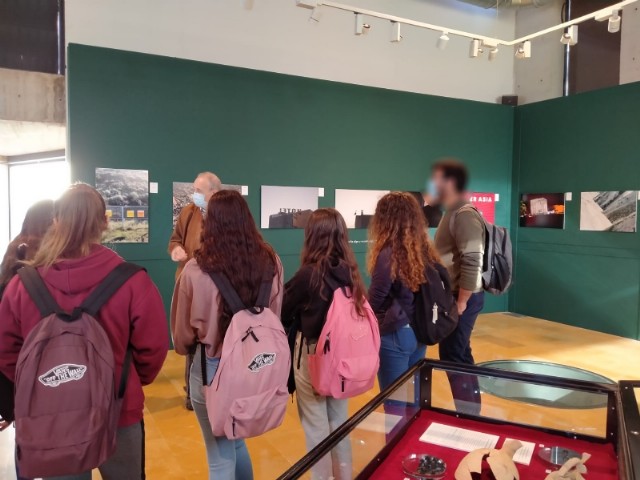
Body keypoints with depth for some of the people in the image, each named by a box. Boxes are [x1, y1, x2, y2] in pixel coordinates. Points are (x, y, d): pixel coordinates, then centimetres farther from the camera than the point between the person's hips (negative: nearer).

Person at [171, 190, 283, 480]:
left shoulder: (196, 269, -18)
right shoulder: (271, 262, -11)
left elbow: (183, 331, -6)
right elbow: (277, 316, 0)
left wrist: (186, 348, 16)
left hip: (212, 368, -3)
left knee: (221, 455, 16)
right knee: (236, 440, 28)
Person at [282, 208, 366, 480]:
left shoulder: (308, 274, -19)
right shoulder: (350, 271, -5)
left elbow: (283, 313, -6)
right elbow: (356, 309, 7)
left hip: (312, 354, -6)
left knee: (316, 426, 10)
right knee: (339, 421, 20)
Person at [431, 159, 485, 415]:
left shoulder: (464, 214, -19)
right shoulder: (453, 213, 13)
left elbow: (472, 262, -25)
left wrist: (461, 302, -22)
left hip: (462, 298, -10)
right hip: (453, 295, 10)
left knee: (452, 357, -2)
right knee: (459, 355, 17)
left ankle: (468, 414, 12)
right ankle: (471, 409, 30)